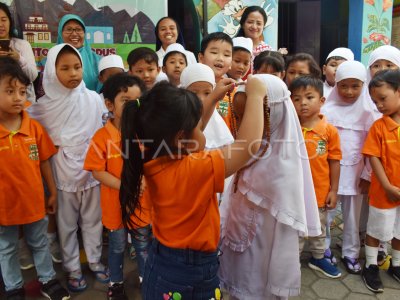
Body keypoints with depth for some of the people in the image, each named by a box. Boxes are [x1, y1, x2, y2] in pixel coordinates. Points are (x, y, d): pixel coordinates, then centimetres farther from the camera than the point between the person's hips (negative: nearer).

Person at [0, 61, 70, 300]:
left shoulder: (34, 127, -9)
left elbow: (44, 162, 1)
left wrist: (53, 192, 5)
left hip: (34, 201, 2)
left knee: (40, 244, 21)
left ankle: (48, 281, 41)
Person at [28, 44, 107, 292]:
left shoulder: (94, 99, -5)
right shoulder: (44, 105, -7)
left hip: (92, 169, 1)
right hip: (63, 173, -1)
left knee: (93, 220, 15)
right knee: (67, 223, 13)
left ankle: (95, 261, 34)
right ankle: (73, 269, 30)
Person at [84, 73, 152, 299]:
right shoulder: (102, 136, -15)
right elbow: (97, 171, -13)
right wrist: (123, 186, -23)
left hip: (143, 202, 2)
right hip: (116, 203, -2)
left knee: (144, 244, 19)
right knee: (117, 246, 19)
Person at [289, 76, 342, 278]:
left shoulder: (329, 130, -10)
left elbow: (334, 162, -4)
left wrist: (333, 190, -3)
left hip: (320, 190, 1)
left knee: (319, 228, 22)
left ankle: (318, 258, 42)